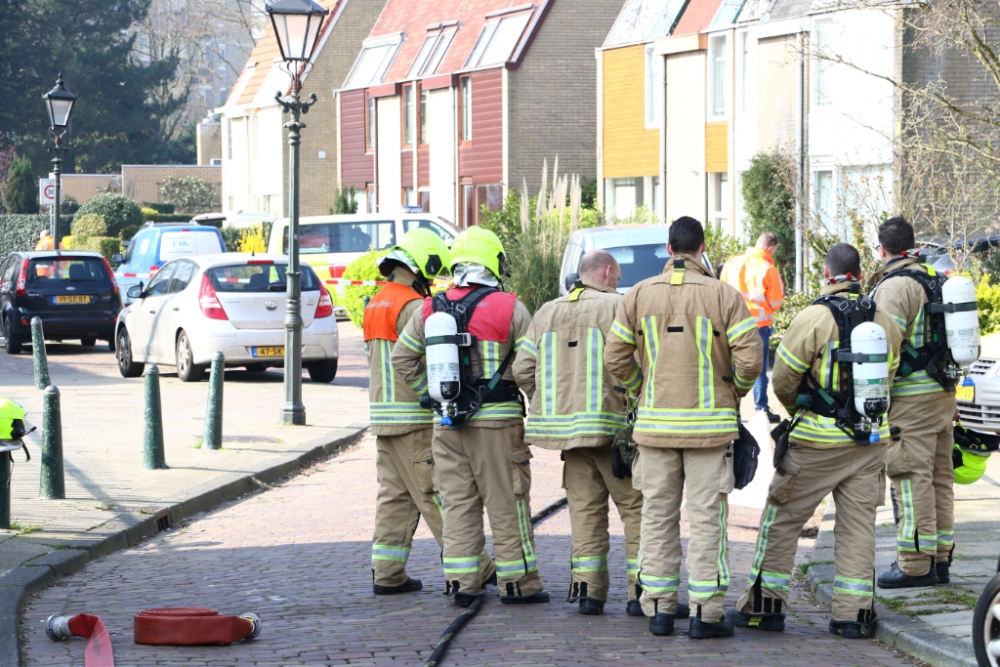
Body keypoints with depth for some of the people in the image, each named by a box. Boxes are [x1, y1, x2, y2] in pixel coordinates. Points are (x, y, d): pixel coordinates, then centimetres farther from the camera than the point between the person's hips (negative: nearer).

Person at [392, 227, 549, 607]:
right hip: (498, 420, -4)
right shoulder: (510, 309, -6)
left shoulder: (430, 310, 7)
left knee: (458, 503, 8)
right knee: (507, 504, 3)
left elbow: (402, 358, 12)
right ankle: (517, 582, 7)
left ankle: (462, 583, 7)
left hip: (447, 423, 4)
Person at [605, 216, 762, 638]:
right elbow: (749, 358, -11)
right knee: (706, 517, 1)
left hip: (655, 423, 3)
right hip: (710, 424, -2)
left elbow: (615, 357, 2)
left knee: (657, 516, 10)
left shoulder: (640, 295, 2)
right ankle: (705, 613, -1)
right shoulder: (722, 295, -6)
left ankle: (658, 608, 11)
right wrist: (736, 391, 8)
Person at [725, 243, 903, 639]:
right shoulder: (884, 321, 4)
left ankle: (764, 605, 9)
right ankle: (854, 613, 6)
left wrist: (797, 409, 13)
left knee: (782, 519, 6)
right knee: (858, 525, 9)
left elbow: (783, 378, -7)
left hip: (818, 441, -5)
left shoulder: (815, 318, -13)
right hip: (871, 439, 5)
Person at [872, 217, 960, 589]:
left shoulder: (895, 286, -13)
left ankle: (915, 564, -6)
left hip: (910, 398, -9)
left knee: (912, 479, -6)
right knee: (940, 477, 12)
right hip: (944, 393, 9)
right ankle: (940, 559, 17)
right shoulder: (935, 280, 14)